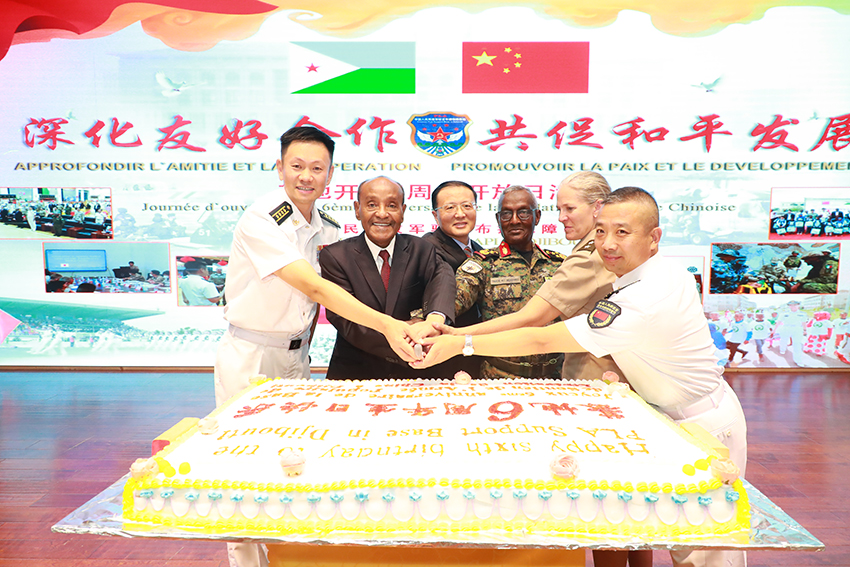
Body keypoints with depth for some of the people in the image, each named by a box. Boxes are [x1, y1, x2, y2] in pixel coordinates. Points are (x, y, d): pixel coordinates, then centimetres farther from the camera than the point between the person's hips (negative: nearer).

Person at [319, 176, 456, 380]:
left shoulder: (422, 250, 5)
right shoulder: (334, 257, -1)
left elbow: (442, 275, -15)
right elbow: (347, 322, -11)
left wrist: (435, 319, -38)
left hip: (414, 374, 2)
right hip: (354, 375, -2)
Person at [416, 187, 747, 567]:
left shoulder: (644, 300, -32)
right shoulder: (665, 272, -2)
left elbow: (541, 340, -30)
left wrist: (461, 343, -24)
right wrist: (620, 366, 0)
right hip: (674, 416, 9)